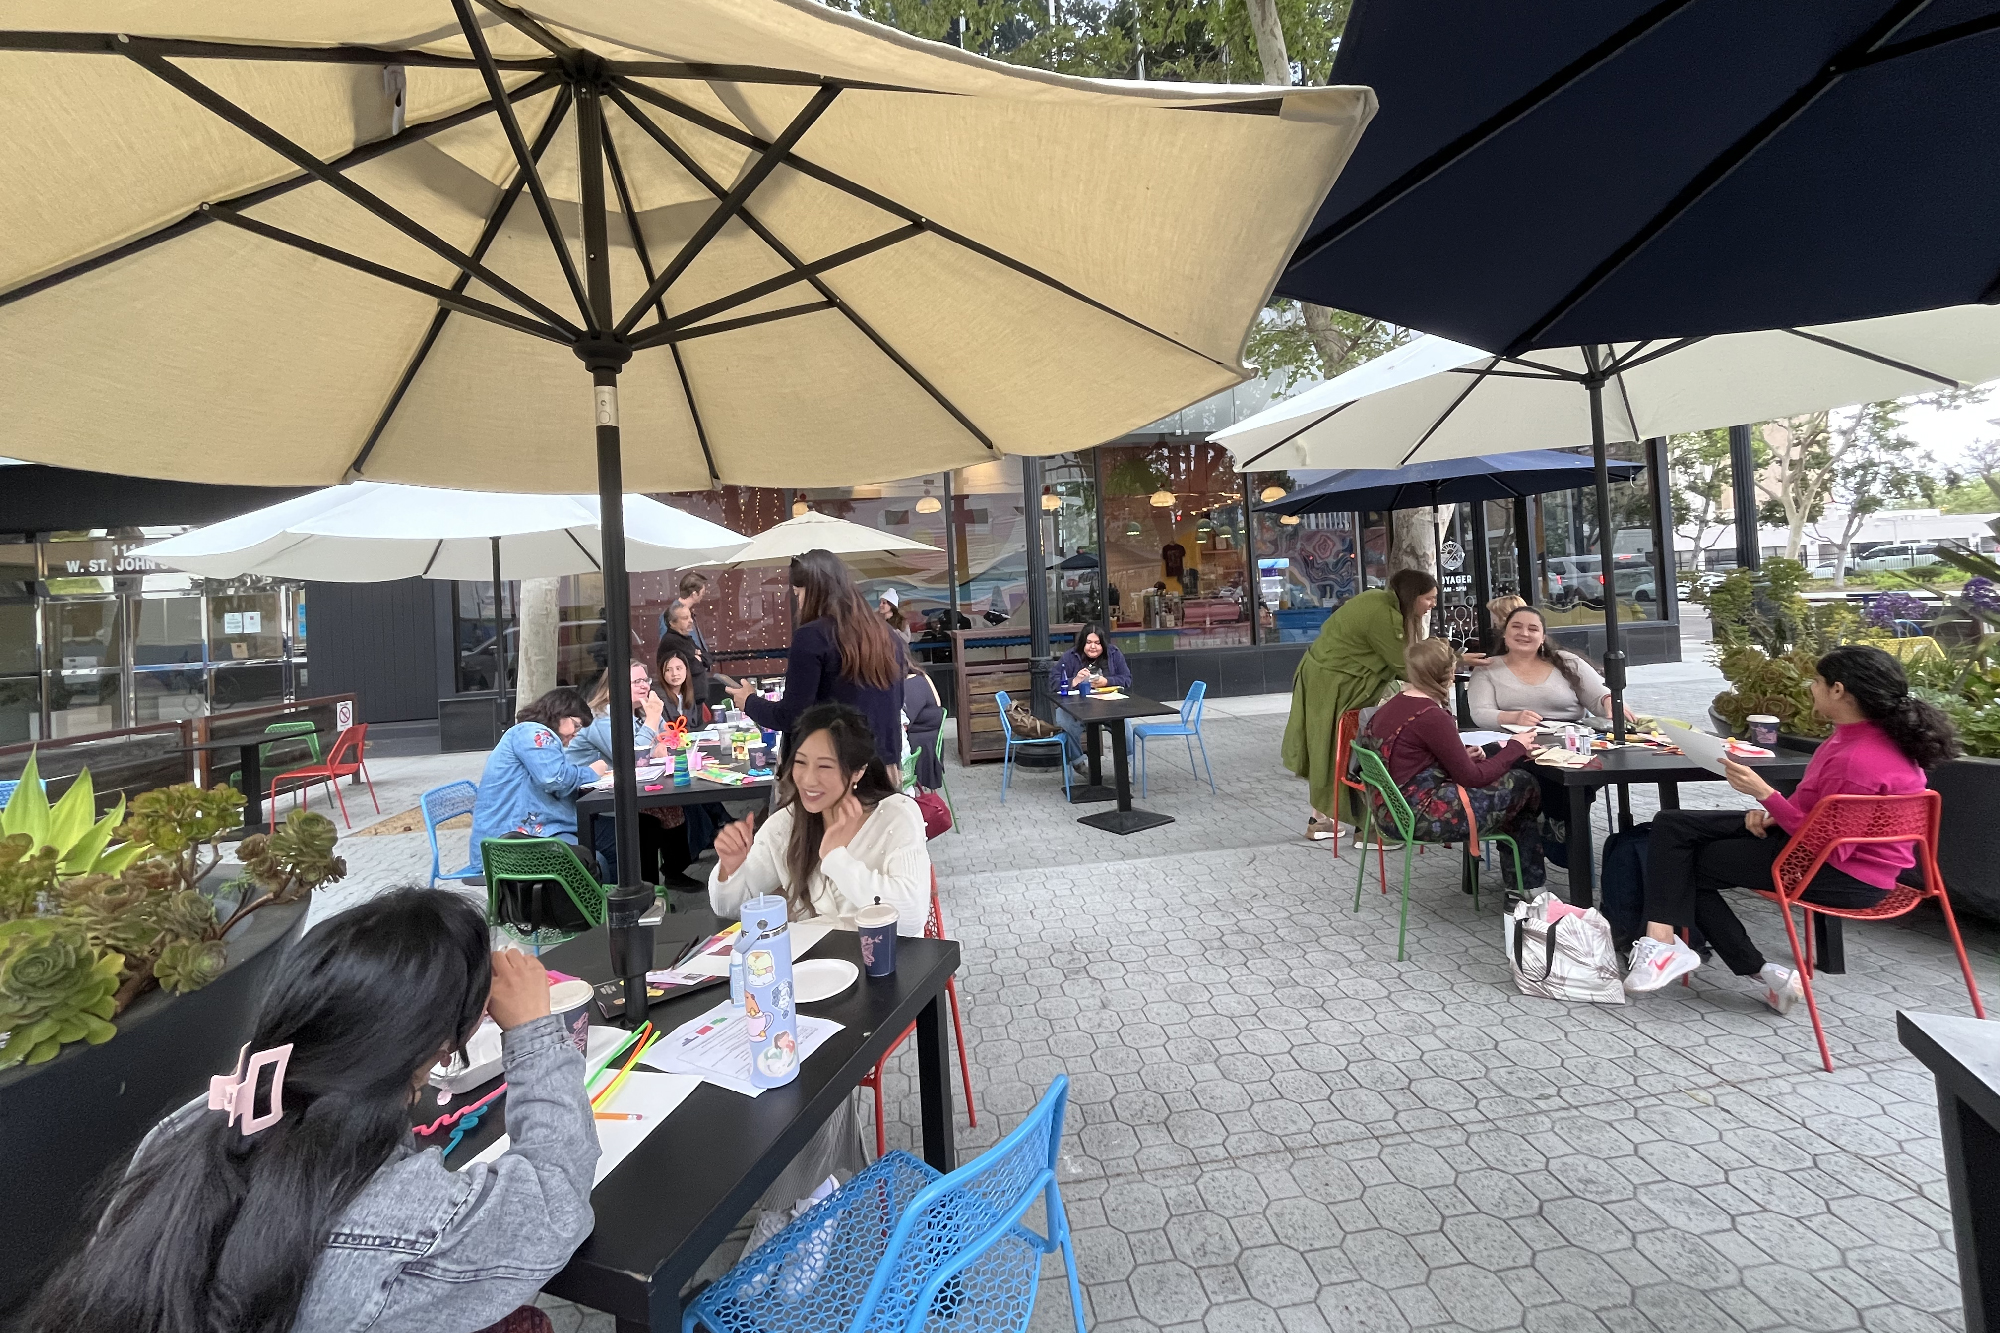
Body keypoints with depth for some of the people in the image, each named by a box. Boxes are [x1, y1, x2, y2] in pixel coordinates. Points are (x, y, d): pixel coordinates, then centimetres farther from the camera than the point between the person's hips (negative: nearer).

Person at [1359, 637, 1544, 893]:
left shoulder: (1394, 704, 6)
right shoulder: (1431, 716, -21)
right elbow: (1472, 777, -12)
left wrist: (1463, 754, 4)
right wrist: (1516, 748, 1)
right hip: (1419, 818, -9)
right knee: (1524, 785, 5)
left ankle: (1520, 883, 30)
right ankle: (1528, 885, 24)